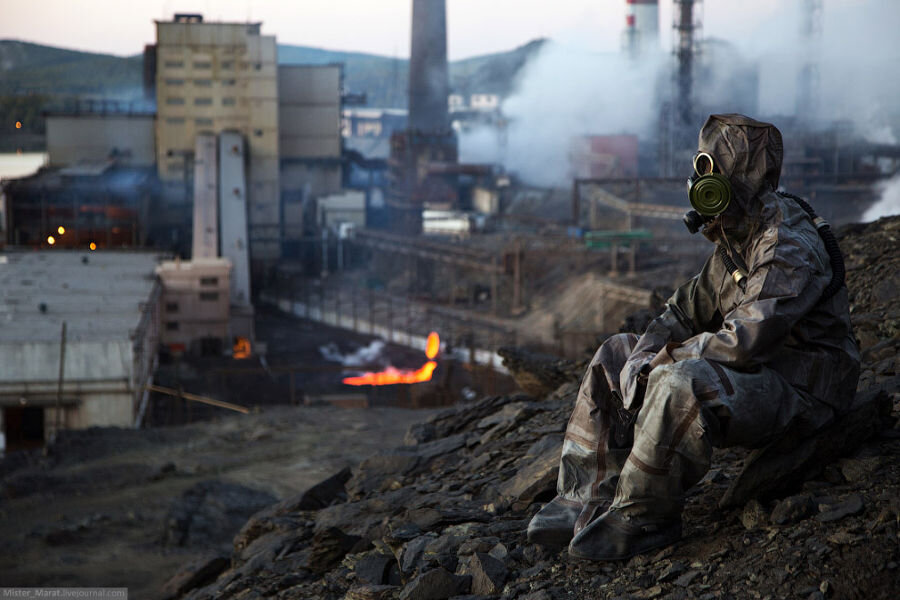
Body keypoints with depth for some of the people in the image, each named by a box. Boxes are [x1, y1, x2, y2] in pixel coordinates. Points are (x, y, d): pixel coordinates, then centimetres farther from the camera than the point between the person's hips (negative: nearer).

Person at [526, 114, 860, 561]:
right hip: (752, 372, 11)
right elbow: (688, 311, 13)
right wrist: (642, 357, -6)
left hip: (797, 388, -11)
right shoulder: (734, 241, 9)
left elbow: (745, 341, -30)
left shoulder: (789, 247, -23)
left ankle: (640, 520, -20)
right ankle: (586, 503, 4)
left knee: (680, 386, -38)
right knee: (615, 356, 10)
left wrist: (669, 356, -16)